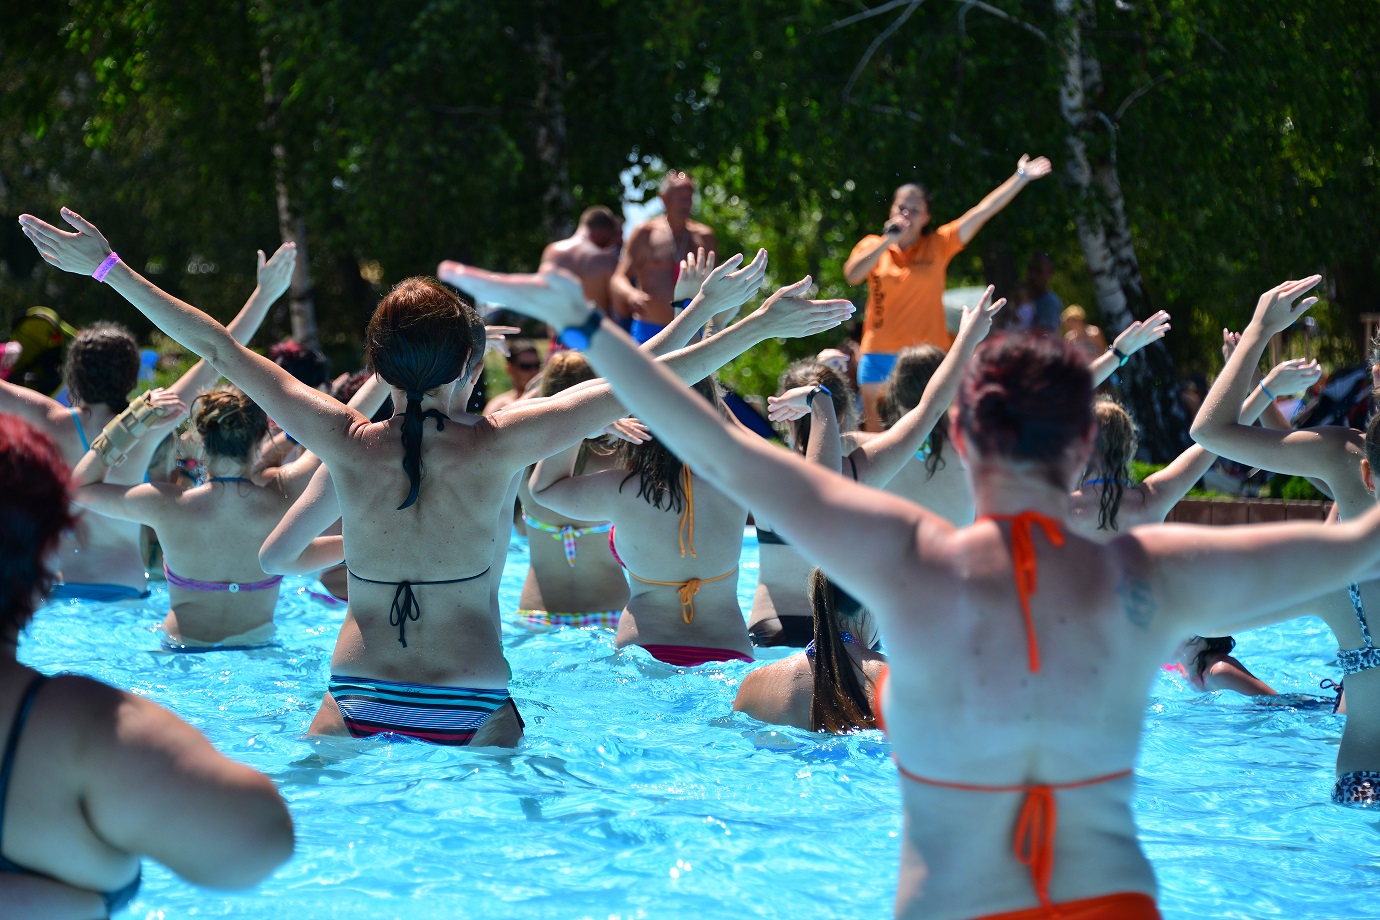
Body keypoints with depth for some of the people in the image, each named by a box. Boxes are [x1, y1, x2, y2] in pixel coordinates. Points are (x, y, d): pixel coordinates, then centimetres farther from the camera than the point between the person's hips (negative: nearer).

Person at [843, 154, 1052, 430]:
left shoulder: (938, 245, 4)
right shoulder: (873, 246, 7)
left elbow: (982, 212, -1)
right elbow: (851, 275, -10)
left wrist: (1021, 178, -6)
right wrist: (888, 239, -13)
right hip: (880, 355, 0)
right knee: (876, 431, 2)